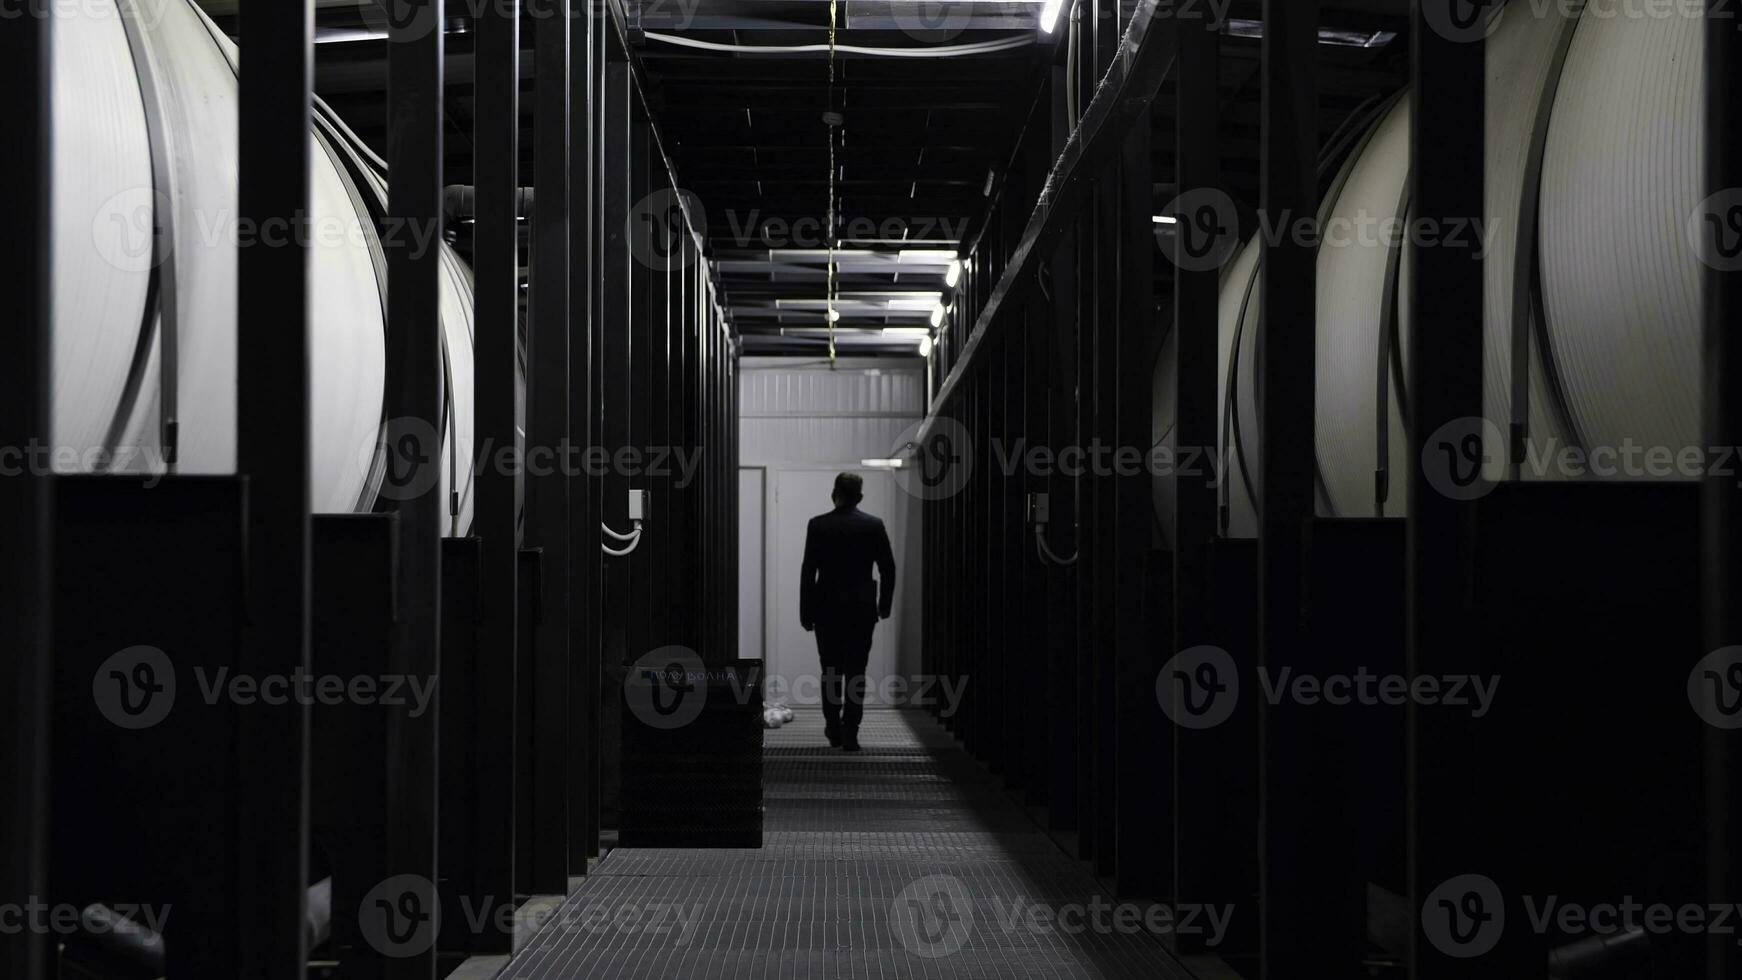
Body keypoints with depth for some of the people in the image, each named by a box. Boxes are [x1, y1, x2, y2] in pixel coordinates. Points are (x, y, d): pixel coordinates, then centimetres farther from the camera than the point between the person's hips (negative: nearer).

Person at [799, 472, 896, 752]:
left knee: (831, 672, 13)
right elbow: (888, 569, 0)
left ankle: (834, 729, 18)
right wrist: (884, 606, 12)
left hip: (827, 610, 0)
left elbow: (807, 572, -5)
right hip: (861, 610, 0)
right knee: (855, 673, 2)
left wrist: (805, 613, 1)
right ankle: (850, 735, -2)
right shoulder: (874, 526, -2)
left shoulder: (818, 525, -4)